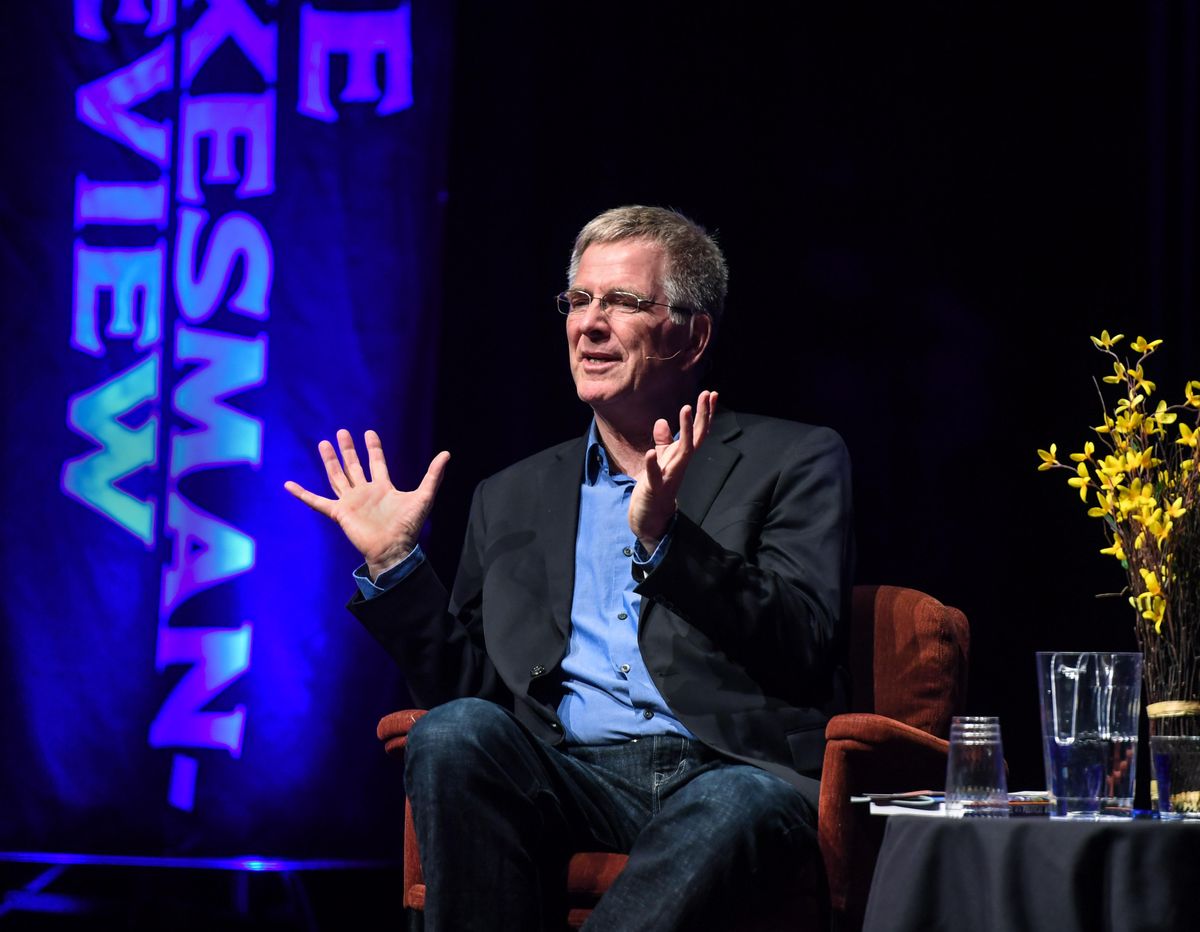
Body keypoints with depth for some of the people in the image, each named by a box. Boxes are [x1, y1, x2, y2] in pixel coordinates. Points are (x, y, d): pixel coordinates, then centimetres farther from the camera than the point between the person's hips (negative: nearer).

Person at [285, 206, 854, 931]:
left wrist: (664, 537, -14)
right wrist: (391, 564, 8)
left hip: (731, 770, -3)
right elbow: (462, 686, 21)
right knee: (453, 733, -28)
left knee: (738, 809, -39)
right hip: (573, 778, 3)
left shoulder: (796, 462, 12)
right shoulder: (513, 498, 24)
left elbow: (804, 647, -3)